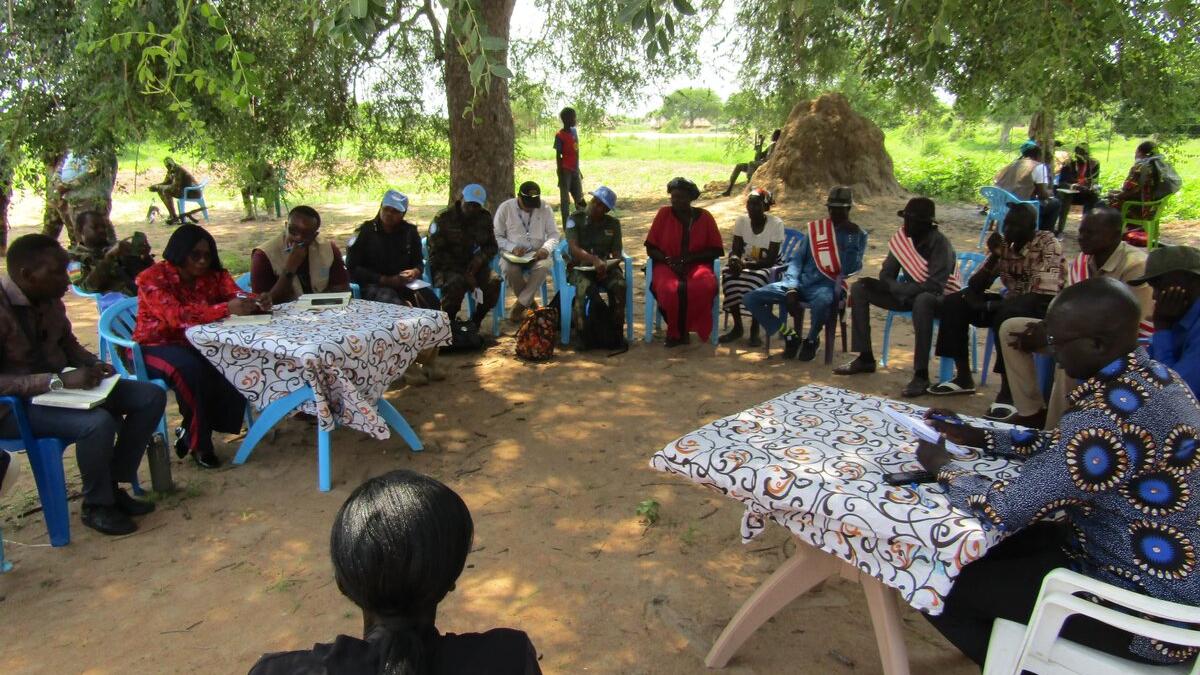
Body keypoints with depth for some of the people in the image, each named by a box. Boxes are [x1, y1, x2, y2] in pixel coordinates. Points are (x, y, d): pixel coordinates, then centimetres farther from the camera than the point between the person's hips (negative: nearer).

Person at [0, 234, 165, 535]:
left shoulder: (49, 298, 1)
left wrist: (92, 363, -3)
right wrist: (58, 380, -32)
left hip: (60, 386, 9)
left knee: (151, 396, -1)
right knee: (99, 422, -33)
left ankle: (113, 485, 4)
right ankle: (96, 506, -7)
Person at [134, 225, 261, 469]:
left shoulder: (213, 274, 0)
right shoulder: (153, 278, -16)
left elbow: (238, 297, -10)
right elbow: (177, 316, -32)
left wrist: (258, 303, -35)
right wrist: (226, 309, -44)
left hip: (194, 343, 5)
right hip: (156, 346, -5)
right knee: (193, 370, -35)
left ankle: (191, 431, -5)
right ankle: (198, 442, -14)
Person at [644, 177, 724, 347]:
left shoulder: (704, 217, 5)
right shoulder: (664, 213, 4)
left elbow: (716, 250, 3)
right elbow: (651, 248, 5)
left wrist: (689, 258, -10)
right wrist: (669, 261, -13)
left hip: (697, 265, 1)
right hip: (667, 265, 0)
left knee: (706, 287, -34)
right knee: (669, 289, -35)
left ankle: (680, 330, -11)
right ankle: (676, 331, -7)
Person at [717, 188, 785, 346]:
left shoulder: (776, 224, -16)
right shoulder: (742, 220, -4)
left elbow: (770, 259, -19)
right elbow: (735, 250, -5)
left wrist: (747, 264, -33)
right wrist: (735, 260, -29)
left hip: (768, 266, -4)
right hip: (746, 263, 4)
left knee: (756, 278, -38)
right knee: (728, 274, -29)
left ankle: (754, 330, -22)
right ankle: (737, 326, -16)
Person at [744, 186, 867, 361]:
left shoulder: (858, 234, 8)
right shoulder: (814, 228, 16)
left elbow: (850, 269, -6)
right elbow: (797, 260, 9)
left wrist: (851, 236, -11)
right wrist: (791, 288, -7)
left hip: (828, 285, -4)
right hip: (801, 282, 4)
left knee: (822, 303, -43)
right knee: (751, 298, -14)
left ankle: (811, 340, -9)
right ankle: (789, 336, 1)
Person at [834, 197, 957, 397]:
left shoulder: (939, 243, -21)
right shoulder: (902, 237, -4)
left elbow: (934, 286, -29)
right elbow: (886, 276, 2)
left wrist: (898, 288, -26)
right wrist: (898, 288, -20)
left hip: (937, 298, -7)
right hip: (908, 293, 7)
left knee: (922, 301, -42)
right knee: (859, 288, -6)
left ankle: (921, 375, -35)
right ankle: (865, 358, -3)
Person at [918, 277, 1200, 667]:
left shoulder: (1105, 419, -32)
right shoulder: (1148, 373, -1)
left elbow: (1002, 511, -27)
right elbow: (1064, 447, 14)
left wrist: (943, 467, -9)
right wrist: (978, 437, 9)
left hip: (1146, 611, -9)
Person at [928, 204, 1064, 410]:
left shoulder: (1048, 244, -15)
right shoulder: (1004, 245, 3)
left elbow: (1044, 295, -25)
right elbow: (974, 286, 0)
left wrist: (990, 306, -25)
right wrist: (994, 257, -19)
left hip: (1042, 308, -7)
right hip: (1010, 304, 7)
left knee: (1006, 314, -38)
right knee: (954, 303, -8)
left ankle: (1007, 392, -31)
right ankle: (964, 377, -2)